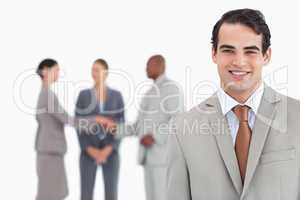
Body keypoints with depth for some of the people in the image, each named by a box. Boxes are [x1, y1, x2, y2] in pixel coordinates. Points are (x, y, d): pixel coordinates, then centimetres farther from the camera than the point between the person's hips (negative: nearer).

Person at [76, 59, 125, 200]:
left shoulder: (117, 95, 3)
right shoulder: (83, 95, 2)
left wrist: (108, 150, -14)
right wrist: (90, 150, -14)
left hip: (110, 152, 1)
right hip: (89, 153, 0)